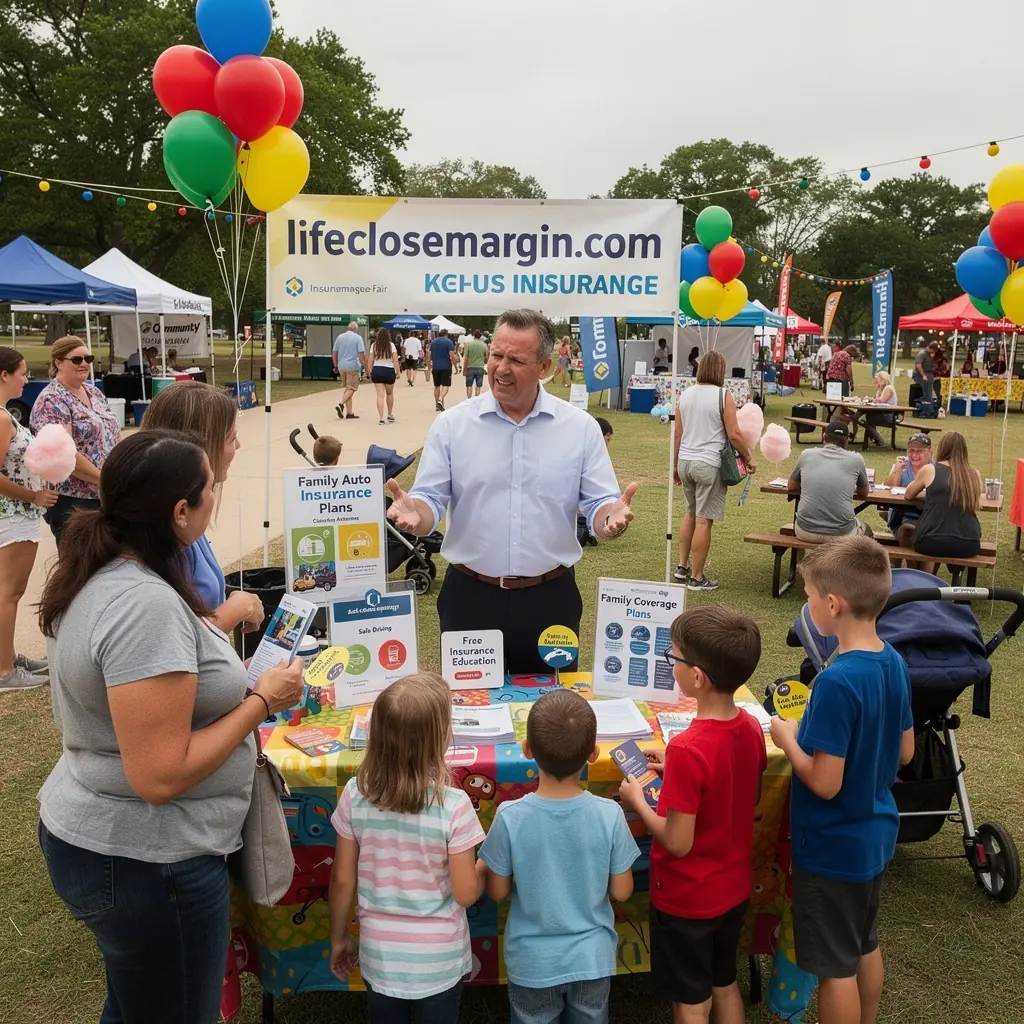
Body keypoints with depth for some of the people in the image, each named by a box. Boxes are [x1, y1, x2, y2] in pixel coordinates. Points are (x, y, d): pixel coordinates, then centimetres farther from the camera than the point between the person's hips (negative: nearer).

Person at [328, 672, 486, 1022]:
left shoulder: (355, 796, -15)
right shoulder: (454, 806, -23)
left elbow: (342, 880, -4)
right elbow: (466, 894, -15)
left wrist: (339, 939, 11)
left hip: (380, 956, 2)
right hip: (439, 960, -2)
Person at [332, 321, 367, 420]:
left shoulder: (339, 337, 10)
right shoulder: (358, 337, -5)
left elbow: (334, 352, 13)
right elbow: (361, 354, -11)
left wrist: (336, 365, 23)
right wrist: (365, 366, -3)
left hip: (341, 366, 5)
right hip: (352, 366, -5)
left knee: (347, 388, 12)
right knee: (351, 388, 0)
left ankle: (349, 412, 10)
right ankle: (341, 404, -23)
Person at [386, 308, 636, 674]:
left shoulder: (581, 427, 0)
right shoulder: (451, 425, -1)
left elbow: (598, 504, 0)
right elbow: (431, 499, -1)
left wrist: (612, 516, -23)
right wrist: (414, 513, -24)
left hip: (551, 598, 1)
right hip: (470, 596, 0)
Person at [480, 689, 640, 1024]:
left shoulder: (510, 817, -23)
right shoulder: (609, 815, -21)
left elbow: (498, 892, -10)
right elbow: (621, 891, -8)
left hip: (533, 964, -1)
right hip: (592, 958, 1)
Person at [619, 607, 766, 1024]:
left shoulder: (688, 749, -31)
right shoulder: (751, 728, -9)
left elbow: (678, 842, -25)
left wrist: (638, 802, -11)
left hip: (688, 898, -7)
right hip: (734, 888, 7)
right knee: (725, 985, 26)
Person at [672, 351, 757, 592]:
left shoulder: (686, 394, 7)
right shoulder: (723, 395, -9)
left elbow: (678, 433, 11)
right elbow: (733, 434, -12)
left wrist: (676, 464, 19)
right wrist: (749, 458, 2)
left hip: (685, 462, 6)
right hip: (708, 464, -6)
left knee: (691, 513, 23)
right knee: (704, 520, 0)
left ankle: (682, 566, 26)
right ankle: (696, 577, 6)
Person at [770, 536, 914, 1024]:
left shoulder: (837, 681, -30)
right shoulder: (894, 663, -4)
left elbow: (825, 782, -27)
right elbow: (904, 752, 7)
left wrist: (788, 738, -11)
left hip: (834, 845, -8)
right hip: (875, 832, 8)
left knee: (836, 966, 10)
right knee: (865, 945, 26)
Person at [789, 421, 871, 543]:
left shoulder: (807, 454, 5)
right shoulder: (856, 459, 2)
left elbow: (791, 487, 19)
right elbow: (864, 494, 19)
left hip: (806, 531, 1)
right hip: (842, 534, -1)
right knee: (866, 531, 33)